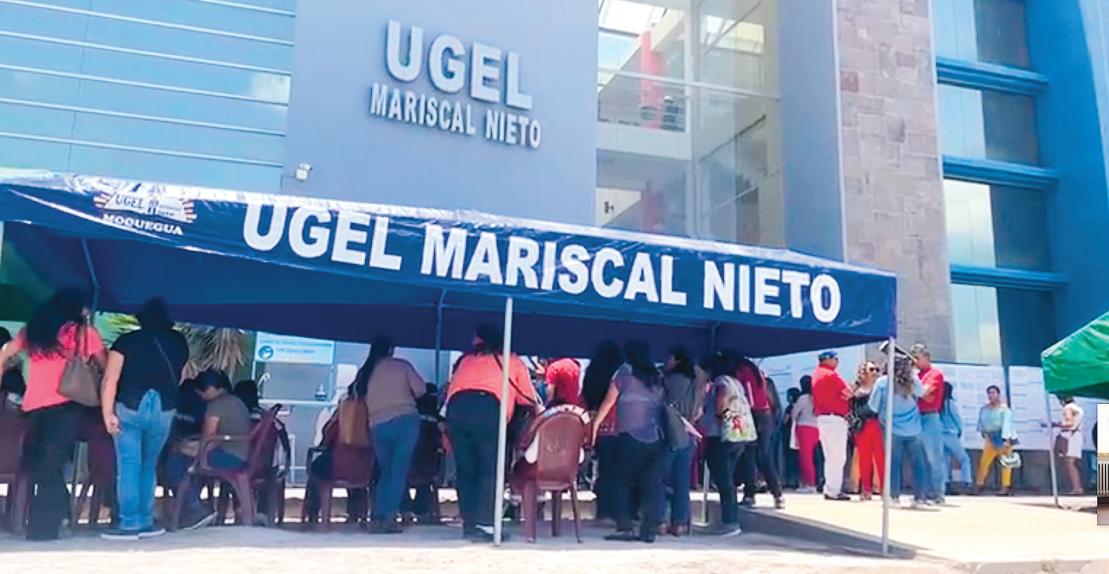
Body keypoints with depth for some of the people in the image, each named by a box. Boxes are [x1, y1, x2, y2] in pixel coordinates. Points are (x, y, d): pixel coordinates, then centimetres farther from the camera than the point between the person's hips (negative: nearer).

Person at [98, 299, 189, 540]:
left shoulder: (127, 341, 4)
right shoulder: (179, 342, 12)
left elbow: (110, 379, -7)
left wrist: (107, 412, -10)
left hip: (130, 406, -2)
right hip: (164, 409, 3)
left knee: (128, 466, 1)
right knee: (148, 466, 15)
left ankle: (130, 524, -1)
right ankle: (146, 522, 17)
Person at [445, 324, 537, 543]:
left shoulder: (467, 359, 31)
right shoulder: (513, 361, 24)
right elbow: (529, 399, 26)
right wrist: (538, 410, 45)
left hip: (457, 407, 3)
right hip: (488, 408, -3)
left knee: (465, 469, 10)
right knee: (490, 469, 1)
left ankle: (469, 524, 10)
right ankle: (484, 525, -7)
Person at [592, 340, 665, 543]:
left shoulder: (625, 373, 2)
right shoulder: (658, 378, 14)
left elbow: (608, 401, 3)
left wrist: (595, 425, 9)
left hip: (630, 436, -4)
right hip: (655, 438, 4)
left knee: (624, 482, 5)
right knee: (651, 485, 5)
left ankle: (624, 528, -1)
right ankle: (649, 531, 4)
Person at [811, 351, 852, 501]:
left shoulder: (816, 374, 16)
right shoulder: (831, 374, -12)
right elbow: (848, 393, -10)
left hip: (822, 417, 9)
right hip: (834, 418, -9)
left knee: (830, 456, 14)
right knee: (838, 456, -6)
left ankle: (829, 489, 15)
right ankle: (834, 491, -6)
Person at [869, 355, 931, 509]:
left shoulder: (882, 382, -10)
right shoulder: (913, 381, -5)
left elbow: (873, 407, -4)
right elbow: (921, 393, 18)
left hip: (893, 430, -1)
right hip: (913, 430, 1)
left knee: (894, 463, 5)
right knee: (918, 463, 9)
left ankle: (894, 496, 3)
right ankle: (920, 496, 9)